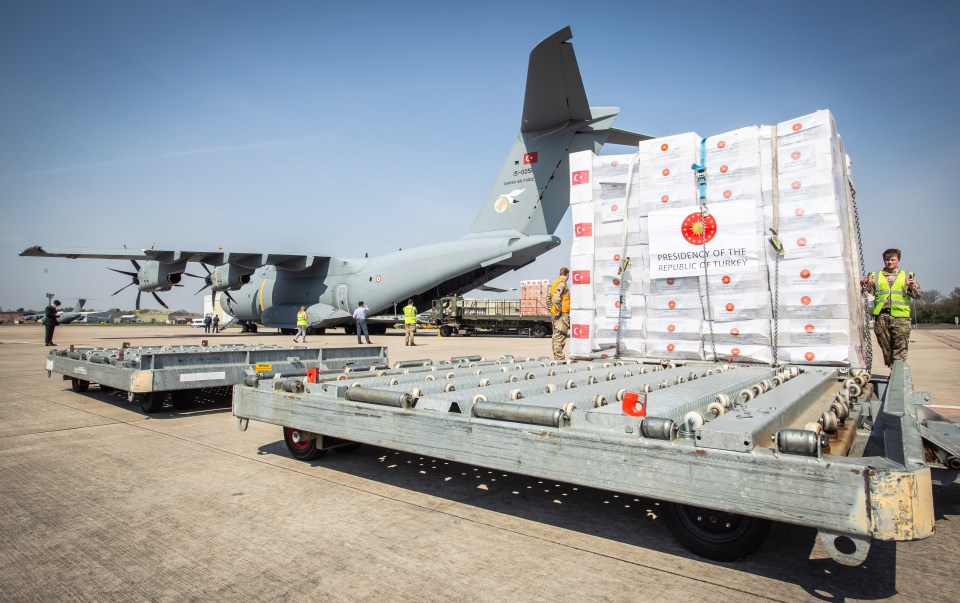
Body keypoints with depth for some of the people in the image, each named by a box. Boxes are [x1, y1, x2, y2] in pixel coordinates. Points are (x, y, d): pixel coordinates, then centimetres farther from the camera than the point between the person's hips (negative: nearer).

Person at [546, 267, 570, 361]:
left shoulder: (555, 283, 17)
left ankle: (556, 355, 18)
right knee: (561, 335, -8)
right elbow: (556, 297, -25)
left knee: (556, 335, 13)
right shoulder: (562, 284, -12)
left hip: (555, 313, 10)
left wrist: (550, 309, 21)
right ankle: (558, 356, -9)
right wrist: (558, 310, -20)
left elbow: (548, 297, 21)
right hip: (562, 314, -10)